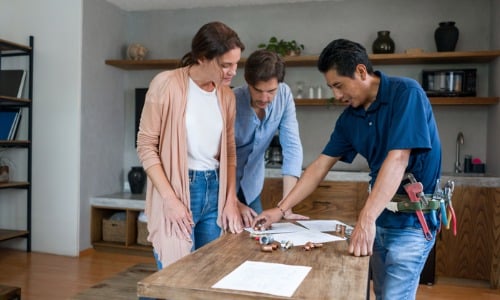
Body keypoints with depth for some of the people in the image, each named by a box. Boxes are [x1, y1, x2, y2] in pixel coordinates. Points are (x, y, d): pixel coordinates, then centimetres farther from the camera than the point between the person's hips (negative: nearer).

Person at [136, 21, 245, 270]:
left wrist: (231, 200, 4)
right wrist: (170, 199, -16)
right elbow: (146, 146, -9)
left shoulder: (227, 95, 7)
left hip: (214, 189, 6)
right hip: (176, 189, -5)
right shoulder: (166, 84, -10)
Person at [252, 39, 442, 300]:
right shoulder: (349, 117, 4)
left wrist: (365, 219, -32)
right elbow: (320, 166, 7)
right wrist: (280, 210, 5)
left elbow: (398, 159, -26)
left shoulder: (405, 93, -16)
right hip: (380, 214, 7)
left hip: (412, 218, -6)